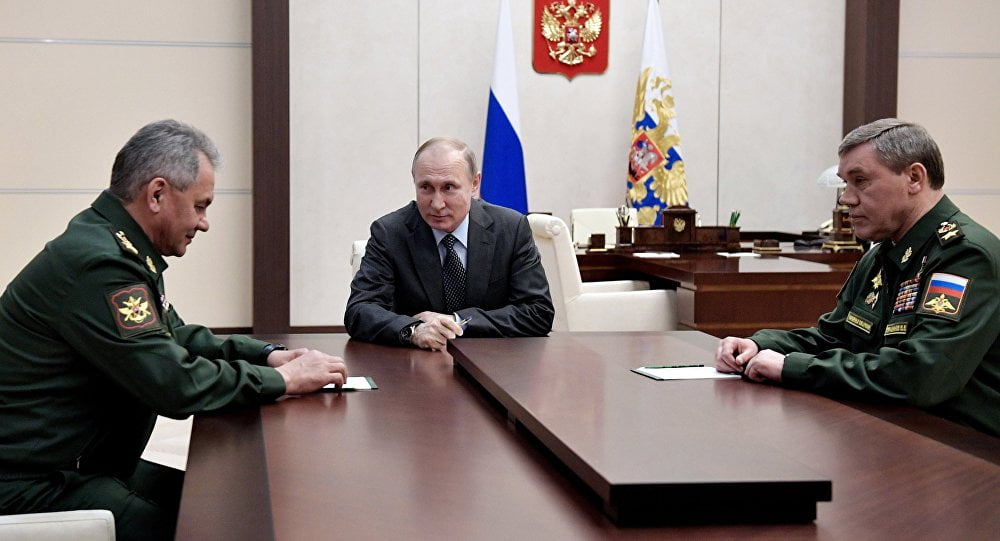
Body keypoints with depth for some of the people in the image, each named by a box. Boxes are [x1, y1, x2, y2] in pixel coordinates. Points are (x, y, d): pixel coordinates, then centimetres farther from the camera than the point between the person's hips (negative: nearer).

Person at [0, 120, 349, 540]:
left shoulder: (119, 251, 9)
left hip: (88, 465, 10)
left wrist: (269, 355, 6)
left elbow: (176, 338, 20)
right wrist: (283, 379, -13)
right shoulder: (97, 265, -23)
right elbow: (176, 385, -24)